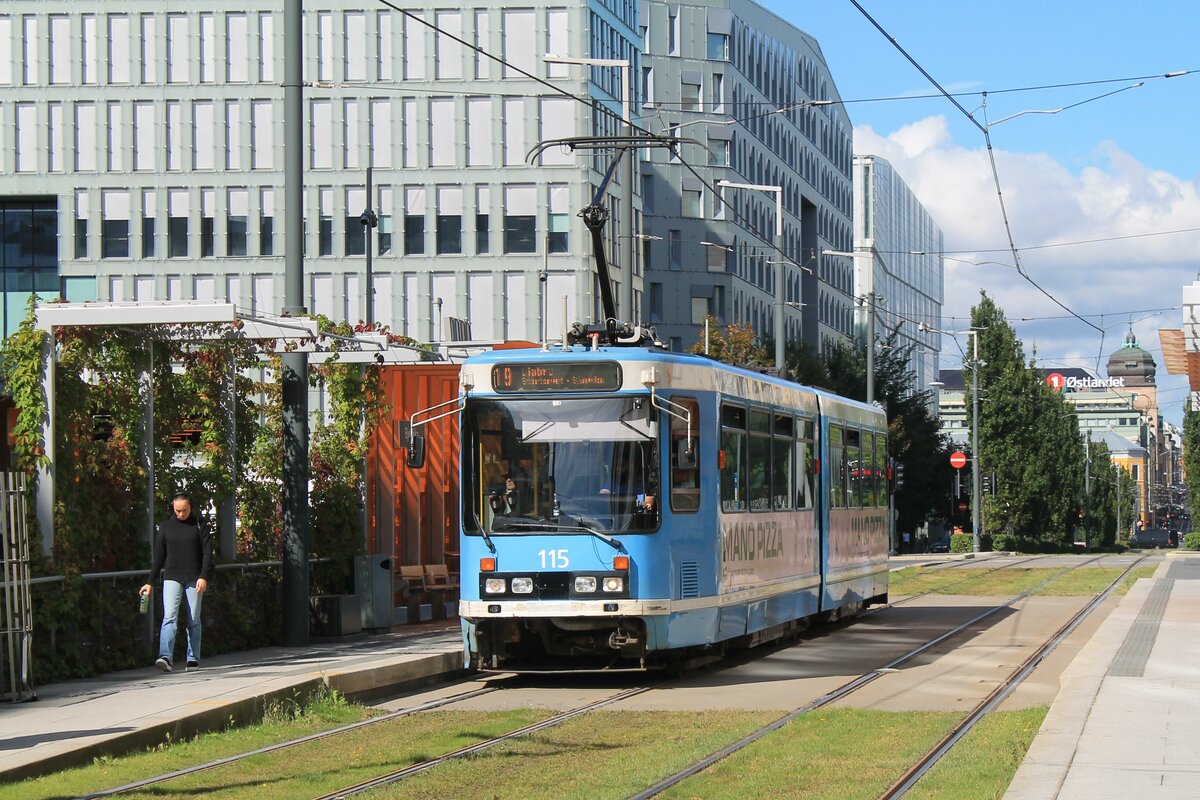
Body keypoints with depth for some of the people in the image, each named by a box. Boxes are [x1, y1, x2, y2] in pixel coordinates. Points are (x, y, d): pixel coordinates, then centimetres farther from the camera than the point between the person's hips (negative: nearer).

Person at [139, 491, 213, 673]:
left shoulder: (199, 526, 4)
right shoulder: (165, 527, 8)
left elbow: (207, 552, 0)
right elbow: (158, 556, 11)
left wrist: (204, 577, -12)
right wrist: (151, 583, 8)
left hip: (194, 579, 0)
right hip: (172, 578, 0)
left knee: (194, 621, 4)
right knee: (169, 617, -15)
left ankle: (193, 659, 12)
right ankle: (165, 657, -26)